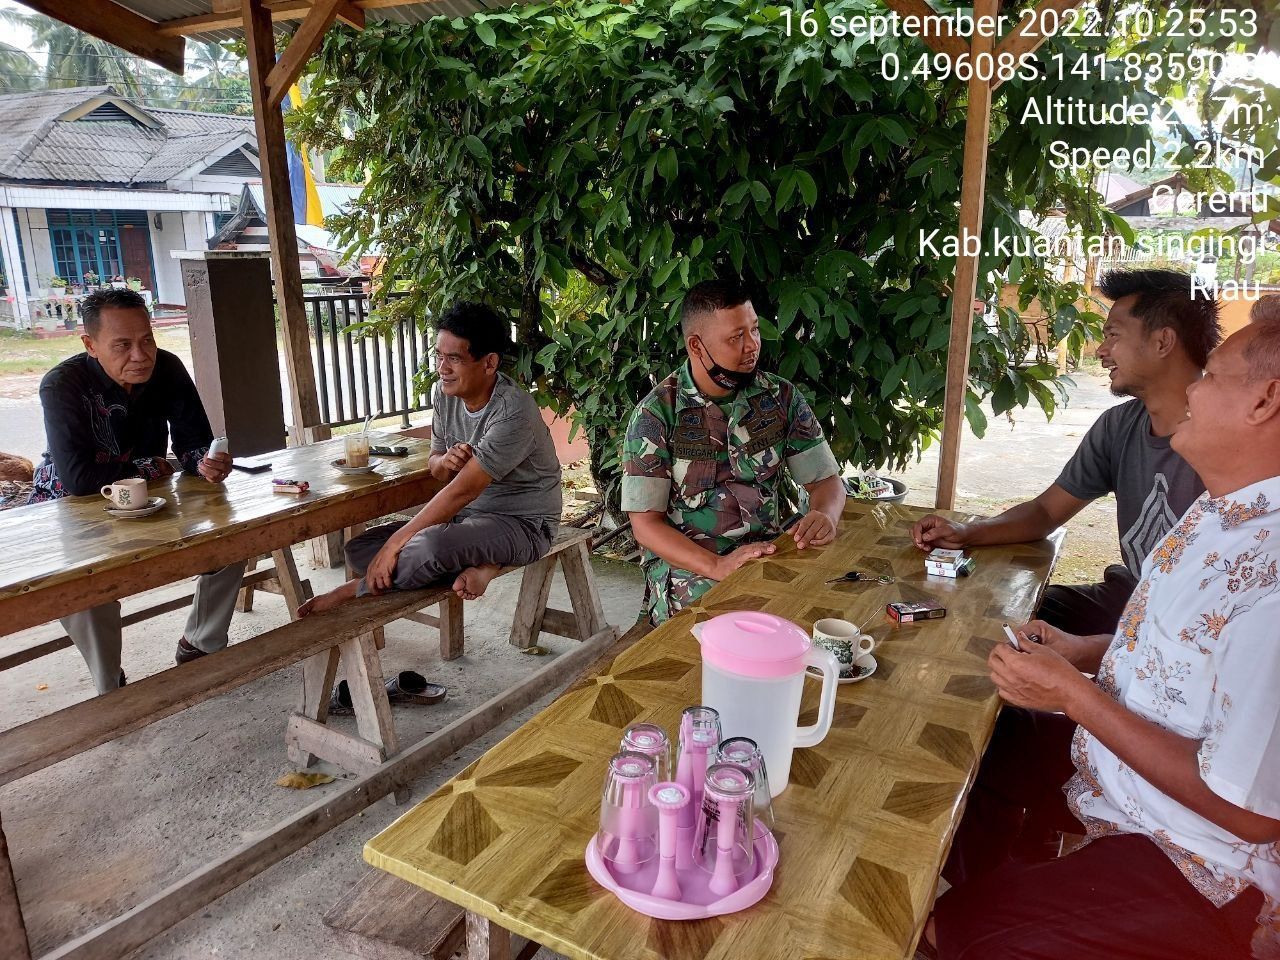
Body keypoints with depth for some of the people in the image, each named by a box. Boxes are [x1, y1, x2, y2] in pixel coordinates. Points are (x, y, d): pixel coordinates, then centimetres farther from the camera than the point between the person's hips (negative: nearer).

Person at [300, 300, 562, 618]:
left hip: (523, 523, -8)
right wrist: (444, 461, -17)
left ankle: (359, 589, -9)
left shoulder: (513, 412, -26)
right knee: (360, 549, -5)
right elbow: (435, 466, 10)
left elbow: (462, 491, -27)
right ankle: (474, 565, -13)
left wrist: (395, 543, -23)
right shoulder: (444, 392, -2)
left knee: (430, 546, -37)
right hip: (468, 514, 8)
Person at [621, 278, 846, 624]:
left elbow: (826, 479, 9)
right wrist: (718, 566, -24)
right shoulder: (656, 414, -7)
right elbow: (645, 523, -9)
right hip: (689, 566, -4)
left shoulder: (781, 397, 4)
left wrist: (824, 516, -16)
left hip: (771, 556, 5)